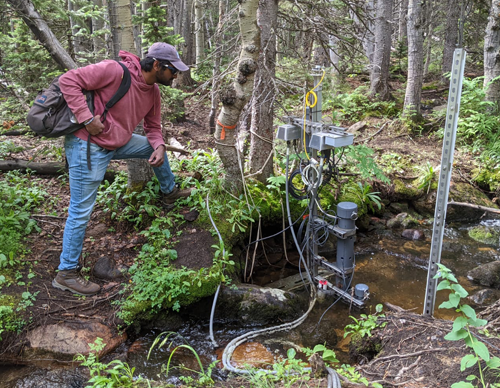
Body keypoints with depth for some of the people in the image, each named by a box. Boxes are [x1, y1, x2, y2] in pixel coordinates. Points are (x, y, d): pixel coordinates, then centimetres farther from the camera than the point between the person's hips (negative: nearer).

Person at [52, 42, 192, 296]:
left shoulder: (153, 92, 5)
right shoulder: (115, 71, -21)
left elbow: (153, 127, 15)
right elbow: (68, 80, -21)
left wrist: (159, 147, -6)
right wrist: (87, 119, -26)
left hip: (117, 143, 9)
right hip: (88, 147, -8)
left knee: (154, 147, 21)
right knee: (81, 212, -4)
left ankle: (169, 192, 47)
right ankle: (66, 273, 8)